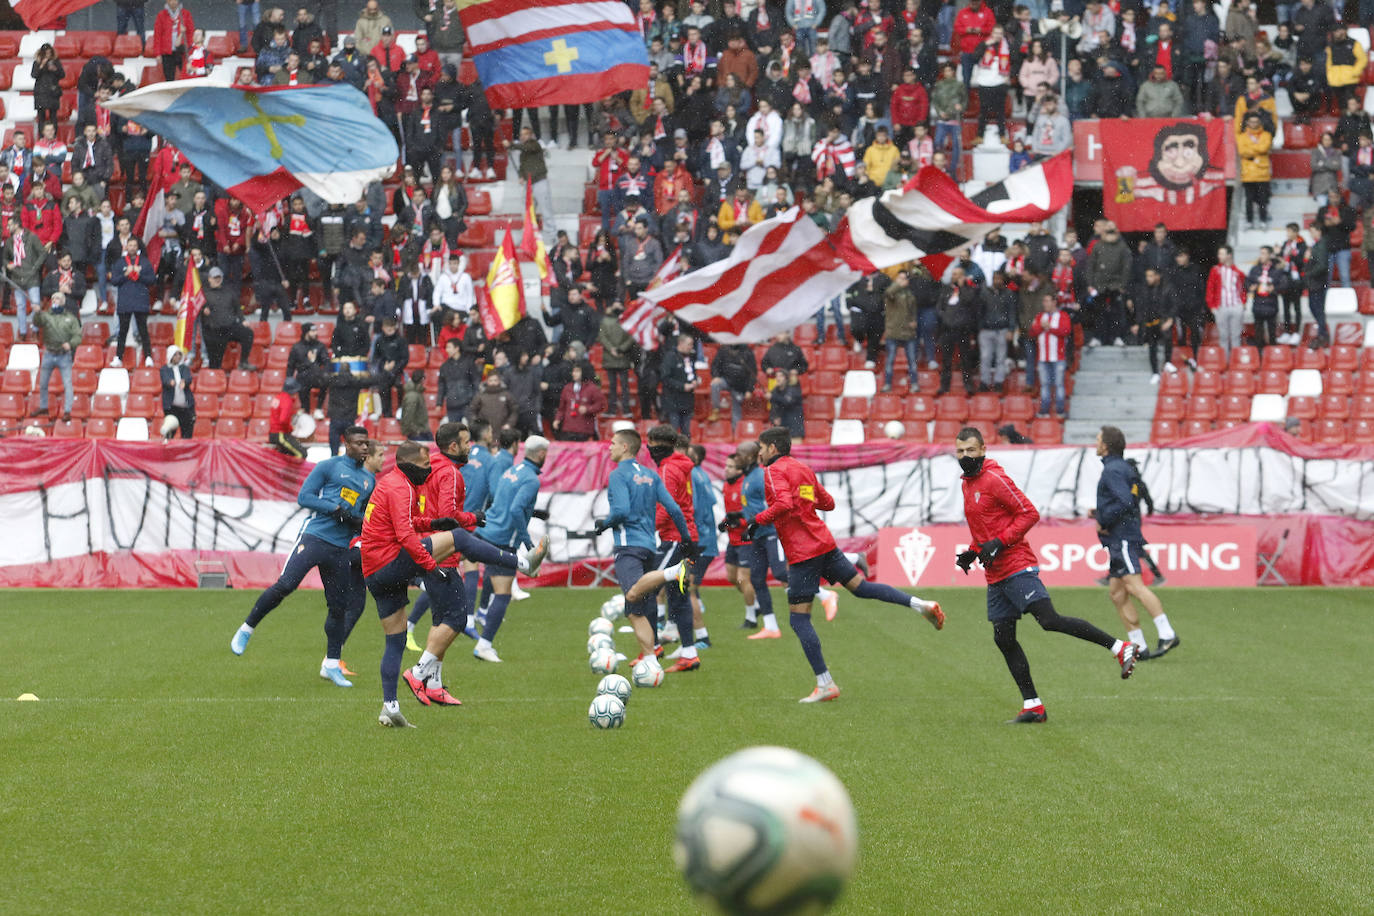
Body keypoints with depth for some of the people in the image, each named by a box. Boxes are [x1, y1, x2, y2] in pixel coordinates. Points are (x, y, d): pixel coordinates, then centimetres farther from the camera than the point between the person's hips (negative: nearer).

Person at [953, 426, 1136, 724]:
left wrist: (999, 542, -19)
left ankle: (1120, 647, -13)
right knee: (1003, 638, 5)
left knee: (1049, 620, -19)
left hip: (1018, 567, -9)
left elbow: (1029, 514, -13)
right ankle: (1032, 707, 9)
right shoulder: (967, 484, 17)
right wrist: (971, 552, 14)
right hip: (996, 574, 9)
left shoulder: (994, 479, -10)